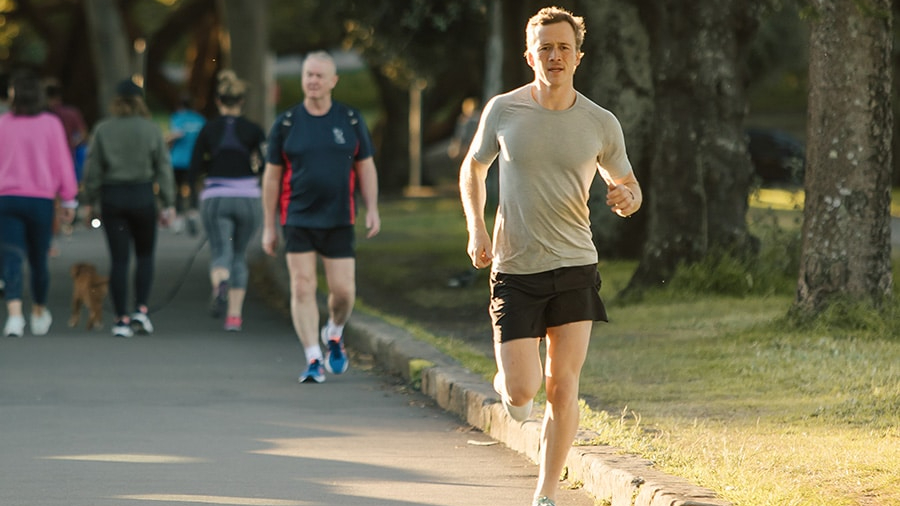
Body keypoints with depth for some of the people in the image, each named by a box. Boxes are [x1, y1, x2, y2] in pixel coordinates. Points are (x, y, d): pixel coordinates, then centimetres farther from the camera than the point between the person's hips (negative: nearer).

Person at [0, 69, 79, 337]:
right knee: (38, 259, 16)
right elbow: (62, 163, -1)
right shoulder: (50, 124, -3)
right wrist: (69, 200, 7)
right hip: (41, 200, 0)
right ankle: (39, 313, 33)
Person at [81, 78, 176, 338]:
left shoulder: (102, 130, 0)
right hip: (142, 196, -1)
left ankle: (122, 319, 0)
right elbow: (163, 169, 0)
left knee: (118, 259, 2)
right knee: (145, 255, 14)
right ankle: (141, 309, 0)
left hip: (111, 198, 1)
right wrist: (168, 205, 5)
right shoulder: (151, 129, -2)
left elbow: (92, 170, 0)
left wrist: (90, 202, 8)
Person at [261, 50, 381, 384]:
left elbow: (366, 167, 9)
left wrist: (372, 210, -2)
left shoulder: (351, 120, 3)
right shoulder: (286, 124, 0)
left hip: (339, 220, 1)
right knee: (303, 288, -7)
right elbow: (272, 176, 5)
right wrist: (268, 226, 4)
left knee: (343, 291, 0)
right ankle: (313, 361, -4)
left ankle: (334, 335, 31)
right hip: (298, 220, -1)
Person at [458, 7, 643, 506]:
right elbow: (473, 169, 14)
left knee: (563, 389, -4)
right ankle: (510, 378, 30)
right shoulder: (503, 111, -3)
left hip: (575, 265, 1)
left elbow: (627, 189, 14)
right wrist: (476, 227, -1)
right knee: (522, 392, -8)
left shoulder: (601, 124, 0)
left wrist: (626, 198, -11)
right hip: (515, 271, -1)